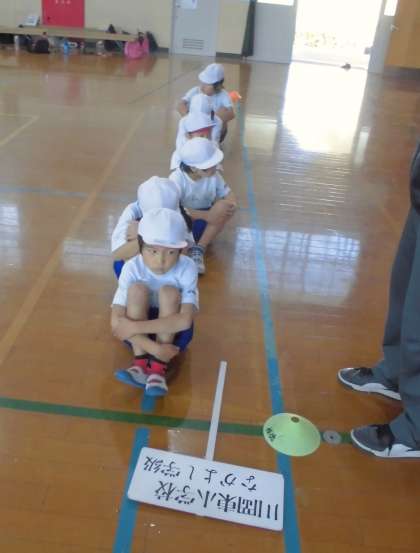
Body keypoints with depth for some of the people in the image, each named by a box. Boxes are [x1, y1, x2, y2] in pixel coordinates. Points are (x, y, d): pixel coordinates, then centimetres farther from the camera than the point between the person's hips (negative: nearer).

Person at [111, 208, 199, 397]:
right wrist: (154, 348, -34)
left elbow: (185, 320, -34)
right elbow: (116, 322, -26)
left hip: (173, 332, -1)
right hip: (139, 335, 1)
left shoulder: (187, 268, -24)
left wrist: (135, 327, -37)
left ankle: (159, 367, -23)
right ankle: (141, 362, -23)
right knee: (137, 289, -27)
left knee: (169, 291, -29)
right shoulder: (132, 268, -21)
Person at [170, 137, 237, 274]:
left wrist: (232, 205, -30)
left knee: (225, 207, -25)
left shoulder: (214, 175, -9)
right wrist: (206, 215, -40)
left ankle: (199, 249, -23)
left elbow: (228, 194, -3)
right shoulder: (177, 178, -23)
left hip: (202, 224, 5)